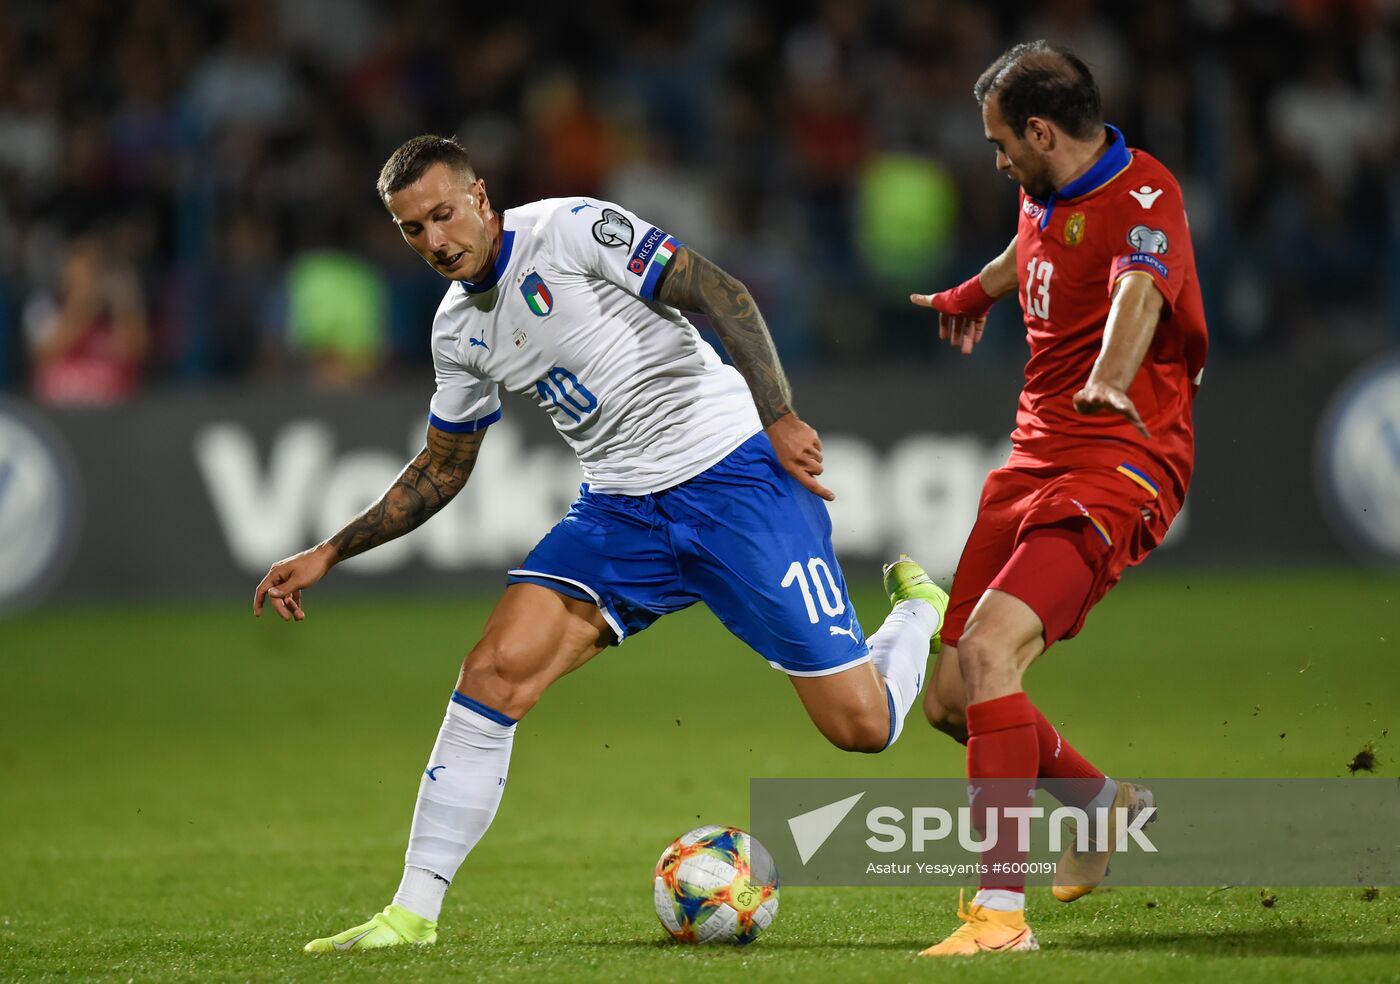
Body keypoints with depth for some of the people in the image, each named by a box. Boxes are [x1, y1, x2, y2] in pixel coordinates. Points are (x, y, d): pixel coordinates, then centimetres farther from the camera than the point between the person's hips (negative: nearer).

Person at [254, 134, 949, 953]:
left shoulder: (572, 229, -12)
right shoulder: (459, 329, 9)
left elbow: (723, 295, -14)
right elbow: (441, 470, 22)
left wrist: (779, 416, -23)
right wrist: (329, 555, 16)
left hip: (736, 477, -6)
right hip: (620, 510, 6)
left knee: (861, 725, -7)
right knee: (496, 671, -16)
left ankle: (922, 613, 28)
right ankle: (413, 912, -10)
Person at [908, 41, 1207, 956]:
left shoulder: (1143, 197, -17)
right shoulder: (1047, 196, 11)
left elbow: (1140, 292, -39)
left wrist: (1108, 381, -59)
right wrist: (975, 294, 57)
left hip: (1115, 471, -9)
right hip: (1034, 461, 9)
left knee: (988, 648, -28)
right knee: (950, 697, 9)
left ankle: (1003, 911, -28)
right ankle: (1102, 803, 37)